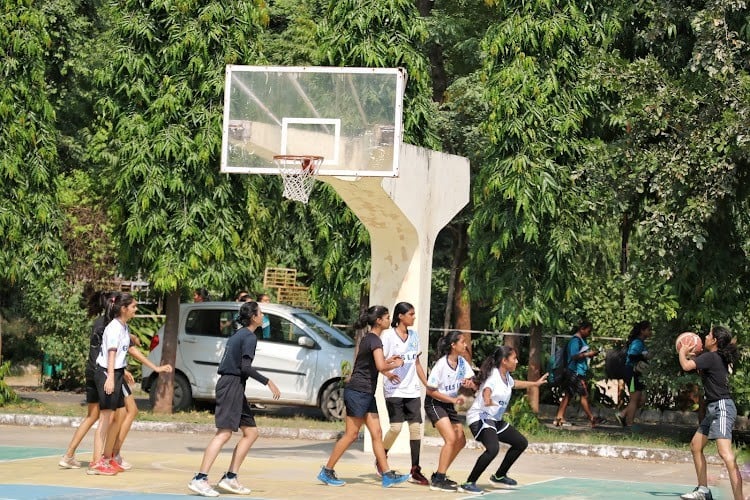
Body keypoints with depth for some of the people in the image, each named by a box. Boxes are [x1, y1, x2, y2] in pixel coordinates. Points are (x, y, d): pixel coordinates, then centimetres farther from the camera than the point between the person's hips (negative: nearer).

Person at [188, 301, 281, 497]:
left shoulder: (238, 334, 19)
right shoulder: (249, 337, -10)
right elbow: (246, 367, -20)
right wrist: (268, 382, -16)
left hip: (231, 385, 10)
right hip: (233, 384, -10)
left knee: (251, 432, 11)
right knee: (224, 433, -15)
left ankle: (230, 478, 7)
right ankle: (200, 479, -21)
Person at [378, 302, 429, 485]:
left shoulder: (414, 335, 13)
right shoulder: (388, 335, -5)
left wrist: (428, 384, 16)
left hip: (412, 390, 5)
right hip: (394, 389, -5)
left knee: (416, 426, -2)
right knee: (396, 427, -12)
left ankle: (415, 470, 2)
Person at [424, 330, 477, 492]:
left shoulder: (462, 362, 0)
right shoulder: (441, 364, -21)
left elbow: (472, 385, 2)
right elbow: (430, 390, -18)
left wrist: (470, 384, -22)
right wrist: (453, 399, -23)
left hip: (449, 405, 8)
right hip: (434, 404, -8)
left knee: (461, 441, 7)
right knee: (451, 438, -21)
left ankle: (439, 475, 19)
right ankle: (438, 481, -17)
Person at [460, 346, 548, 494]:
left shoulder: (506, 376, 12)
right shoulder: (493, 375, -18)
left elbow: (514, 383, 35)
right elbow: (487, 388, -37)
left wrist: (535, 383, 45)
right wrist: (488, 400, -55)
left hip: (496, 420, 11)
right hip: (480, 418, -11)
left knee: (521, 443, 17)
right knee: (493, 448, -34)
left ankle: (499, 477, 31)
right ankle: (468, 484, -25)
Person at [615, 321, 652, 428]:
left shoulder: (641, 342, 16)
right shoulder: (637, 342, -14)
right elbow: (632, 356, -29)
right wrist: (644, 356, -22)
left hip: (636, 375, 10)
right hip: (633, 373, -10)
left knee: (642, 400, 11)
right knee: (634, 400, -4)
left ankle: (622, 415, 13)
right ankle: (629, 425, 0)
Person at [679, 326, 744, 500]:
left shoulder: (711, 357, -14)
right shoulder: (720, 358, 14)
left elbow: (686, 366, -21)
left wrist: (683, 352, -1)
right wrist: (690, 355, 22)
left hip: (722, 407, -11)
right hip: (713, 408, 11)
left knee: (725, 453, -22)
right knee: (695, 446, 19)